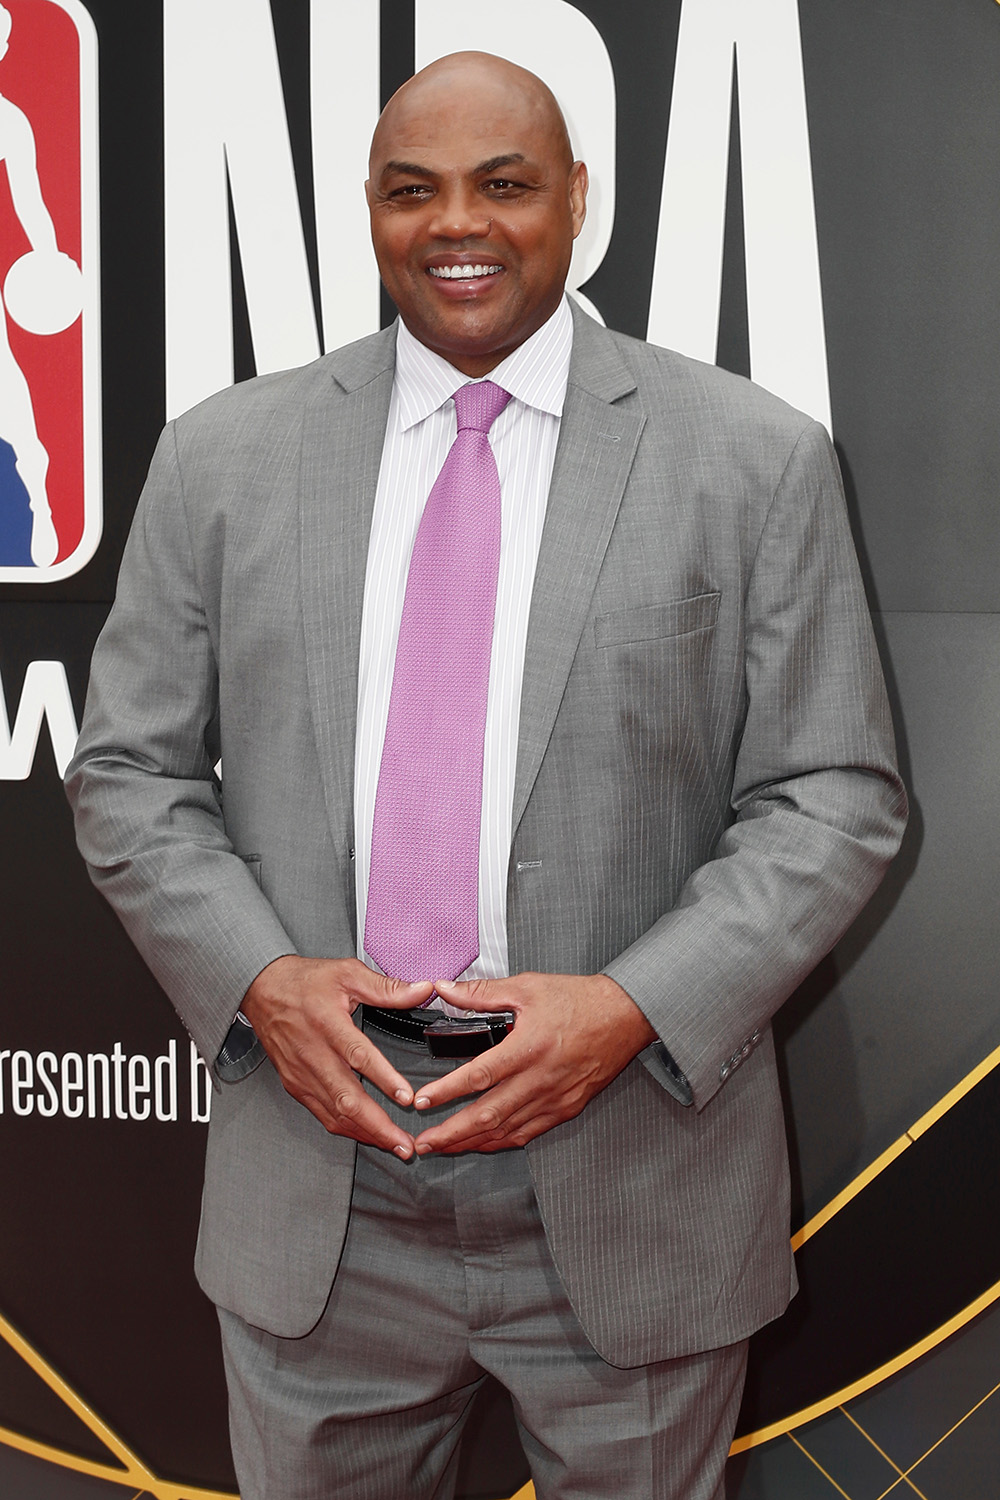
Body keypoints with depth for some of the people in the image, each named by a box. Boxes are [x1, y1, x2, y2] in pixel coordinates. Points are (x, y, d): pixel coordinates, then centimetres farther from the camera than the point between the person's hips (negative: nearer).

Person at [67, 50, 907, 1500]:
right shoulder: (221, 455, 4)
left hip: (631, 1183, -1)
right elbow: (130, 773, 6)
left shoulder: (756, 460, -2)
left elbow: (835, 798, -3)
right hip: (313, 1186, 2)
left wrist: (631, 1009, -16)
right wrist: (261, 979, -11)